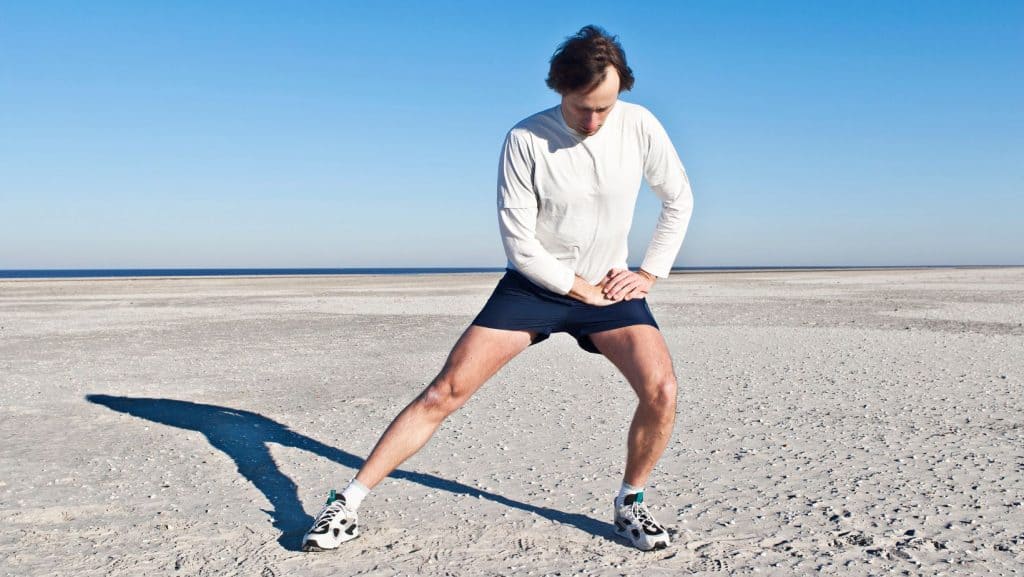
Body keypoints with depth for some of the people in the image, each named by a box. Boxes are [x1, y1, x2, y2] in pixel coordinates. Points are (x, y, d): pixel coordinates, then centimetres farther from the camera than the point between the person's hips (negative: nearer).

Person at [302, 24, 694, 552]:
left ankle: (630, 503, 9)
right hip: (535, 283, -2)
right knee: (447, 391, -9)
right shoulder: (525, 140, -17)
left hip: (609, 287, 2)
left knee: (661, 390, -19)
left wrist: (649, 273, 0)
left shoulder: (639, 126, -9)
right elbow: (519, 244, -15)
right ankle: (348, 504, 1)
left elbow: (679, 200, 7)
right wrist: (580, 287, -11)